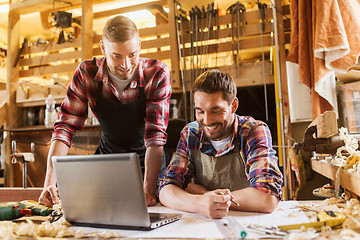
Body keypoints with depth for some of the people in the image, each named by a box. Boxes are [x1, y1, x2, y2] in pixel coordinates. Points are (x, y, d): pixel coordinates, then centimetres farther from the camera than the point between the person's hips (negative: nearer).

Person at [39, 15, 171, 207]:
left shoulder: (158, 74, -22)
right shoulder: (87, 73, -16)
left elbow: (156, 135, -26)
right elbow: (65, 127, -15)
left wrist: (149, 189, -37)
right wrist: (50, 181, -27)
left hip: (146, 159, -2)